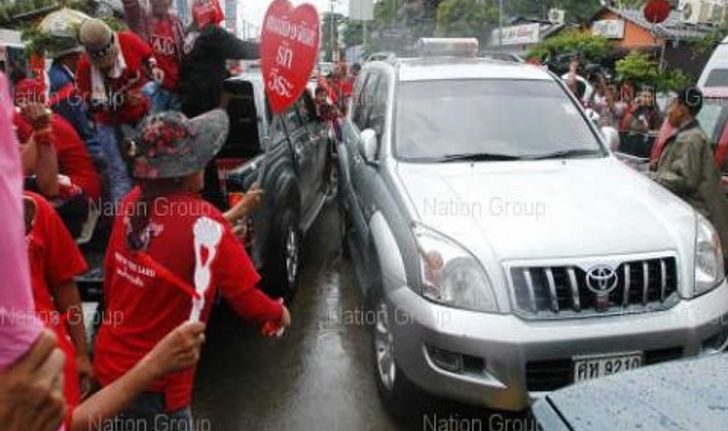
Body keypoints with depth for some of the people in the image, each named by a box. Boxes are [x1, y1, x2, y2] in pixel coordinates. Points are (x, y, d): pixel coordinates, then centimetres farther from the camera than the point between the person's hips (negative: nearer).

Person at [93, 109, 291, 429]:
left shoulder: (132, 202, -6)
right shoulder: (202, 223, -24)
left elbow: (110, 279, 6)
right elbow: (247, 300, -18)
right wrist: (279, 313, 2)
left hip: (109, 360, 7)